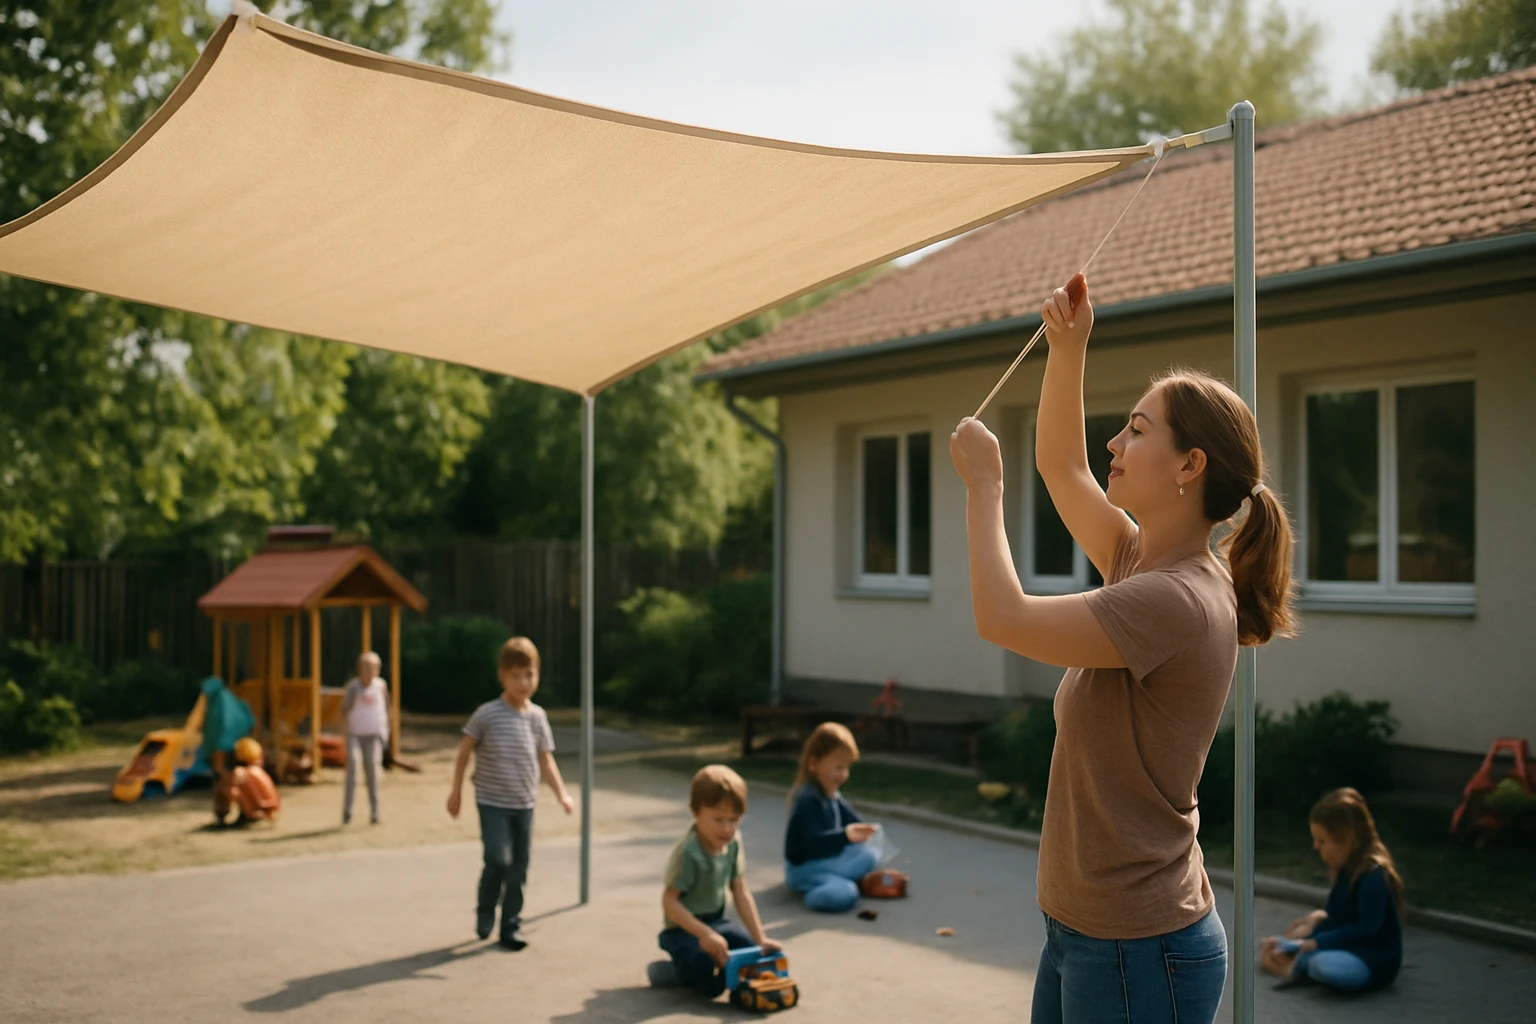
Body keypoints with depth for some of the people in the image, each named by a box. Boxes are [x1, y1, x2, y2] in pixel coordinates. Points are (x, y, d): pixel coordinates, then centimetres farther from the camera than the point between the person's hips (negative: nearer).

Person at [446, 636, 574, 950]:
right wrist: (456, 790, 0)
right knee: (498, 860, -15)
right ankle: (485, 911, 12)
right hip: (493, 803, -4)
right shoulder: (487, 714, -9)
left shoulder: (537, 716, 3)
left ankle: (511, 926, 20)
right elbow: (465, 749, 0)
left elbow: (546, 760, 8)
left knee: (518, 868, 8)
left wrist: (561, 793, -2)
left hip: (524, 804, 4)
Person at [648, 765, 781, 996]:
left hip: (715, 922, 7)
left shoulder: (732, 842, -4)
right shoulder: (688, 853, -26)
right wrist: (705, 934, -34)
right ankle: (667, 971, 2)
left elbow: (741, 892, -3)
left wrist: (760, 939, -8)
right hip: (684, 929, -7)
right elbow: (670, 902, -27)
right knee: (712, 982, -24)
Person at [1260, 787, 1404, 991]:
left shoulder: (1373, 875, -20)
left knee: (1323, 965, -41)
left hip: (1376, 961, -10)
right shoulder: (1347, 870, 9)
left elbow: (1368, 927, -24)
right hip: (1346, 948, 10)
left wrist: (1316, 942, -22)